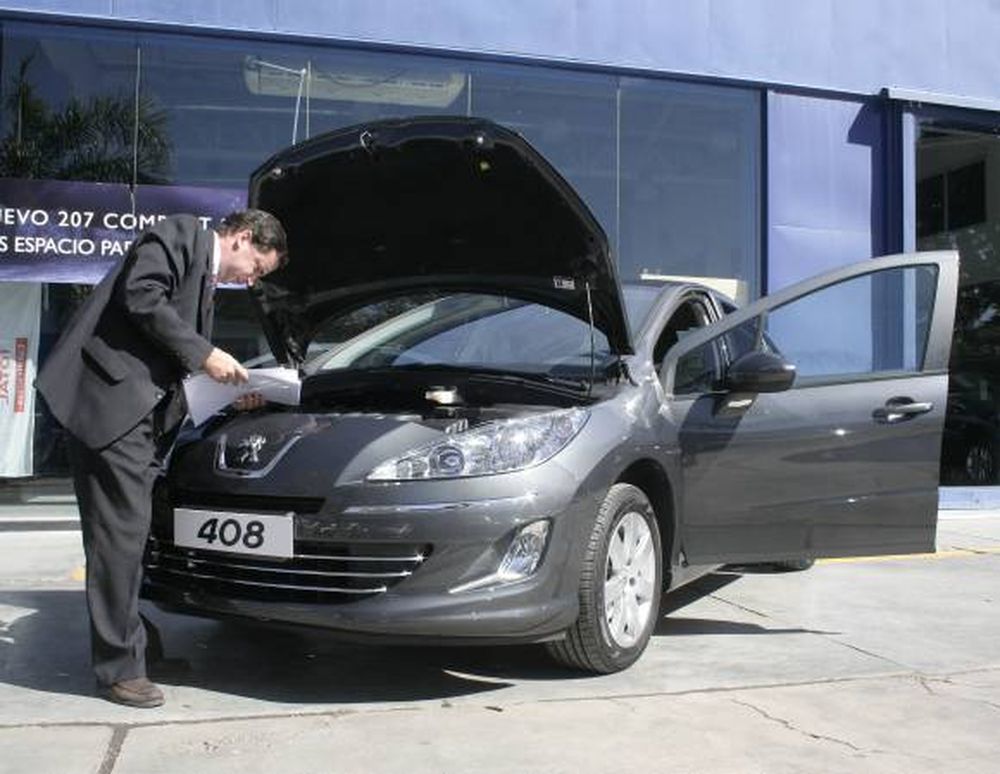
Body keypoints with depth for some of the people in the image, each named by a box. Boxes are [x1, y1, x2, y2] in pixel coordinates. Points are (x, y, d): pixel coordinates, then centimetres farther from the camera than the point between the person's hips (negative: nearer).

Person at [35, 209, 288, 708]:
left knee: (130, 533, 12)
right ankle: (118, 667, -2)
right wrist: (204, 354, -12)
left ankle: (123, 647, 22)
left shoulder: (206, 281, 27)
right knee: (121, 532, -8)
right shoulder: (180, 234, 0)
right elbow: (140, 297, -15)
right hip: (111, 396, -10)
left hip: (142, 413, 10)